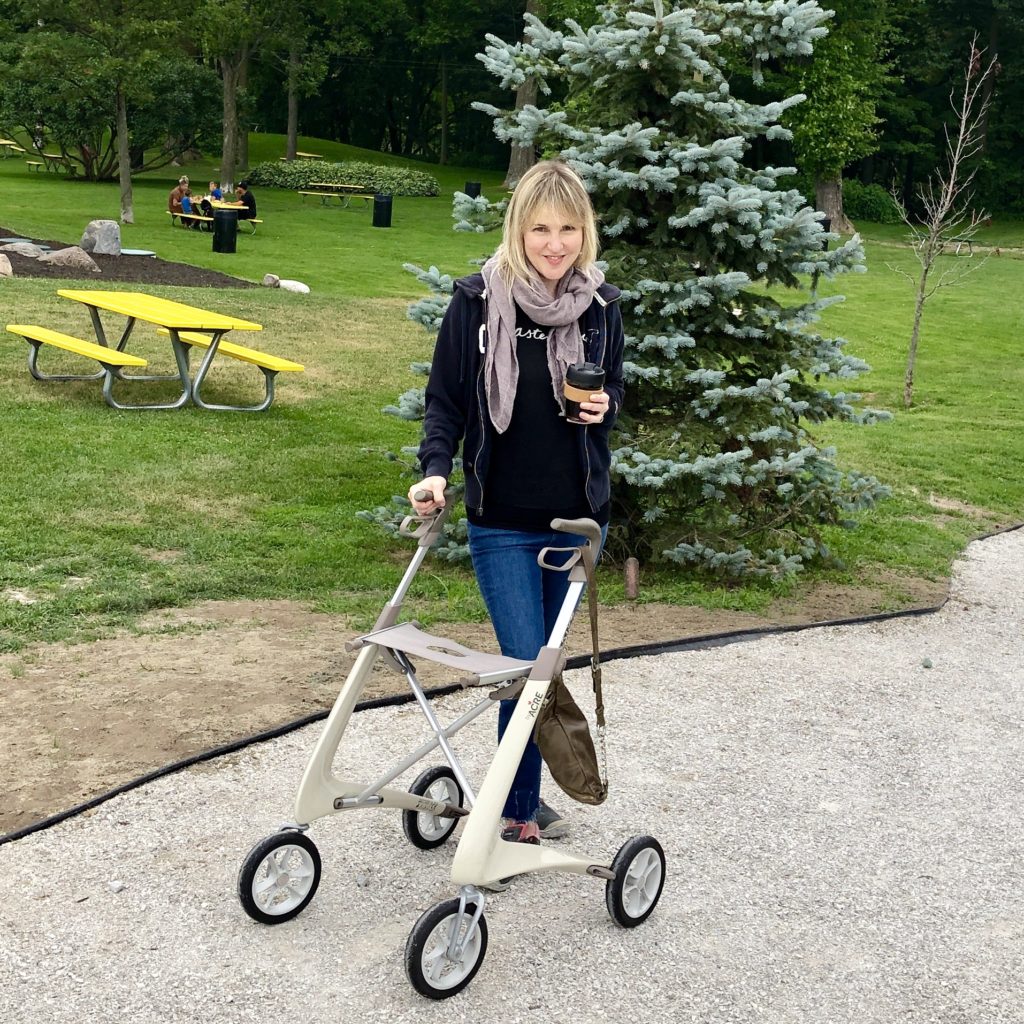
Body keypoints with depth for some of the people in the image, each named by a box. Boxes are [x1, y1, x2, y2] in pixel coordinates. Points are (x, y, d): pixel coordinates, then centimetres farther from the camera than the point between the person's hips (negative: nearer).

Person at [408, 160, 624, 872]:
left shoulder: (600, 307, 0)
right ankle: (519, 817, 9)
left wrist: (603, 408, -10)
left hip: (576, 518, 3)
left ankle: (519, 797, 31)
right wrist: (436, 470, -17)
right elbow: (445, 400, -1)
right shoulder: (480, 300, -8)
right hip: (502, 522, -3)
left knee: (546, 665, 14)